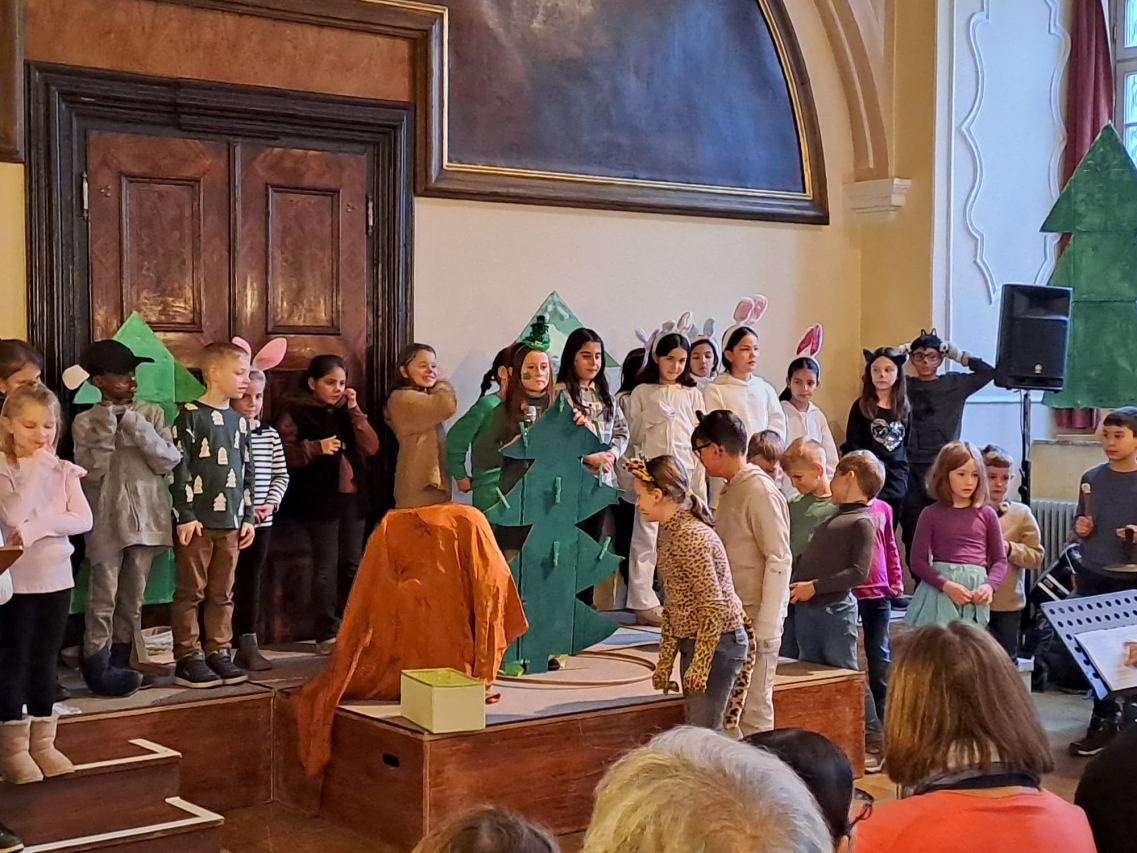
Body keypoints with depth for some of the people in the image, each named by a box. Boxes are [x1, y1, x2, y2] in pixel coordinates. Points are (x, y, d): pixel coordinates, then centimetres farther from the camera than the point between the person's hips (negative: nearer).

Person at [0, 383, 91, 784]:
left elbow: (84, 520, -6)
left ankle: (43, 743, 20)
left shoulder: (64, 471, 4)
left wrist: (38, 528, -19)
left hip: (56, 579, 4)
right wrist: (36, 468, -20)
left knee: (45, 662, 11)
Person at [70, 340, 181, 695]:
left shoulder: (151, 413, 5)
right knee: (103, 599, -4)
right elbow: (91, 472, -10)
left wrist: (136, 426, -13)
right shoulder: (86, 421, -1)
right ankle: (98, 669, 2)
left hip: (146, 518, 3)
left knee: (133, 598, 10)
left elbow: (168, 462, -5)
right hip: (107, 520, -3)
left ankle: (120, 664, 20)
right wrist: (106, 429, -17)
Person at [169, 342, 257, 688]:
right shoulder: (190, 415, -7)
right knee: (190, 592, 0)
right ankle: (188, 658, 5)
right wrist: (185, 515, -14)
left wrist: (247, 516, 14)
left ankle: (218, 652, 18)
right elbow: (179, 467, -11)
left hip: (230, 521, 6)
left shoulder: (239, 420, 14)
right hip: (197, 521, -6)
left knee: (222, 593, 10)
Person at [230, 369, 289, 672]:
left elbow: (281, 475, 13)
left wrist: (271, 503, -4)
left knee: (252, 582, 10)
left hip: (261, 522, 5)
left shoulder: (271, 435, 9)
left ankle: (248, 645, 15)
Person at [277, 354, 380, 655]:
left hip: (353, 497, 5)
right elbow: (284, 454, -11)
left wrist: (355, 410, -5)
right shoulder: (296, 412, -2)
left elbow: (371, 447, 1)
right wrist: (316, 448, -21)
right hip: (320, 499, -5)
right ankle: (327, 633, 1)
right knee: (326, 566, -5)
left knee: (352, 564, 10)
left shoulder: (347, 411, 12)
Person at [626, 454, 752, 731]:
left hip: (718, 643, -10)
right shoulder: (668, 532, 10)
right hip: (692, 642, 10)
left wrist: (699, 664, -20)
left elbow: (713, 607, -22)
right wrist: (665, 661, 15)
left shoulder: (691, 537, -20)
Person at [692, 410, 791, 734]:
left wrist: (764, 628, -18)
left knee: (754, 709, -5)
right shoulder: (730, 491, 15)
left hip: (755, 618, -9)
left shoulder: (760, 492, -13)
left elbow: (779, 561, -16)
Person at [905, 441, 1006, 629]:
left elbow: (1000, 560, 11)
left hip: (975, 594, 2)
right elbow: (917, 560, 0)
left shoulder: (986, 514, 8)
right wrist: (946, 584, -14)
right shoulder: (932, 514, 2)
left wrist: (989, 585, -9)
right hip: (939, 592, -2)